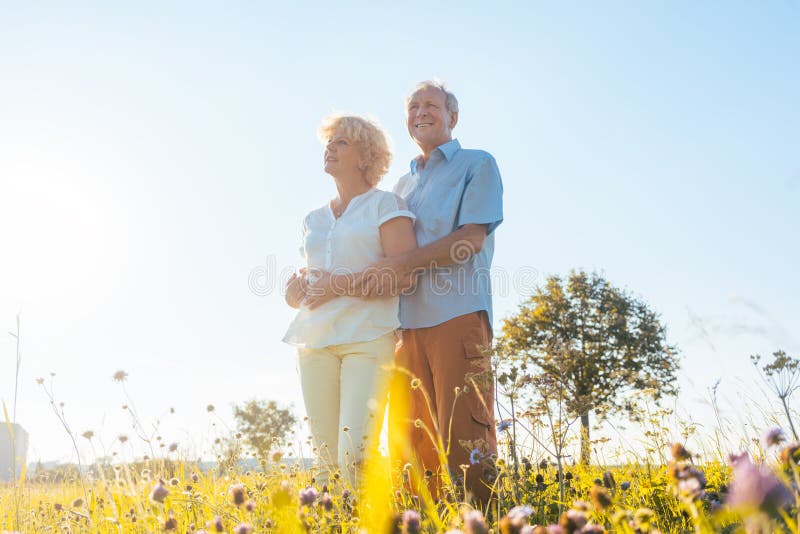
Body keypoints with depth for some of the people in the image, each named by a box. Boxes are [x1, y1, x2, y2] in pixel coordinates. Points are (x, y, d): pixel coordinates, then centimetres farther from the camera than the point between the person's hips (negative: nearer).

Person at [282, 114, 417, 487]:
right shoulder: (313, 220, 23)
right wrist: (297, 287, 1)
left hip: (368, 339, -5)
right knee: (326, 458, 3)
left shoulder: (385, 205, 6)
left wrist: (342, 284, -11)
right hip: (314, 340, 5)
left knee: (356, 456, -16)